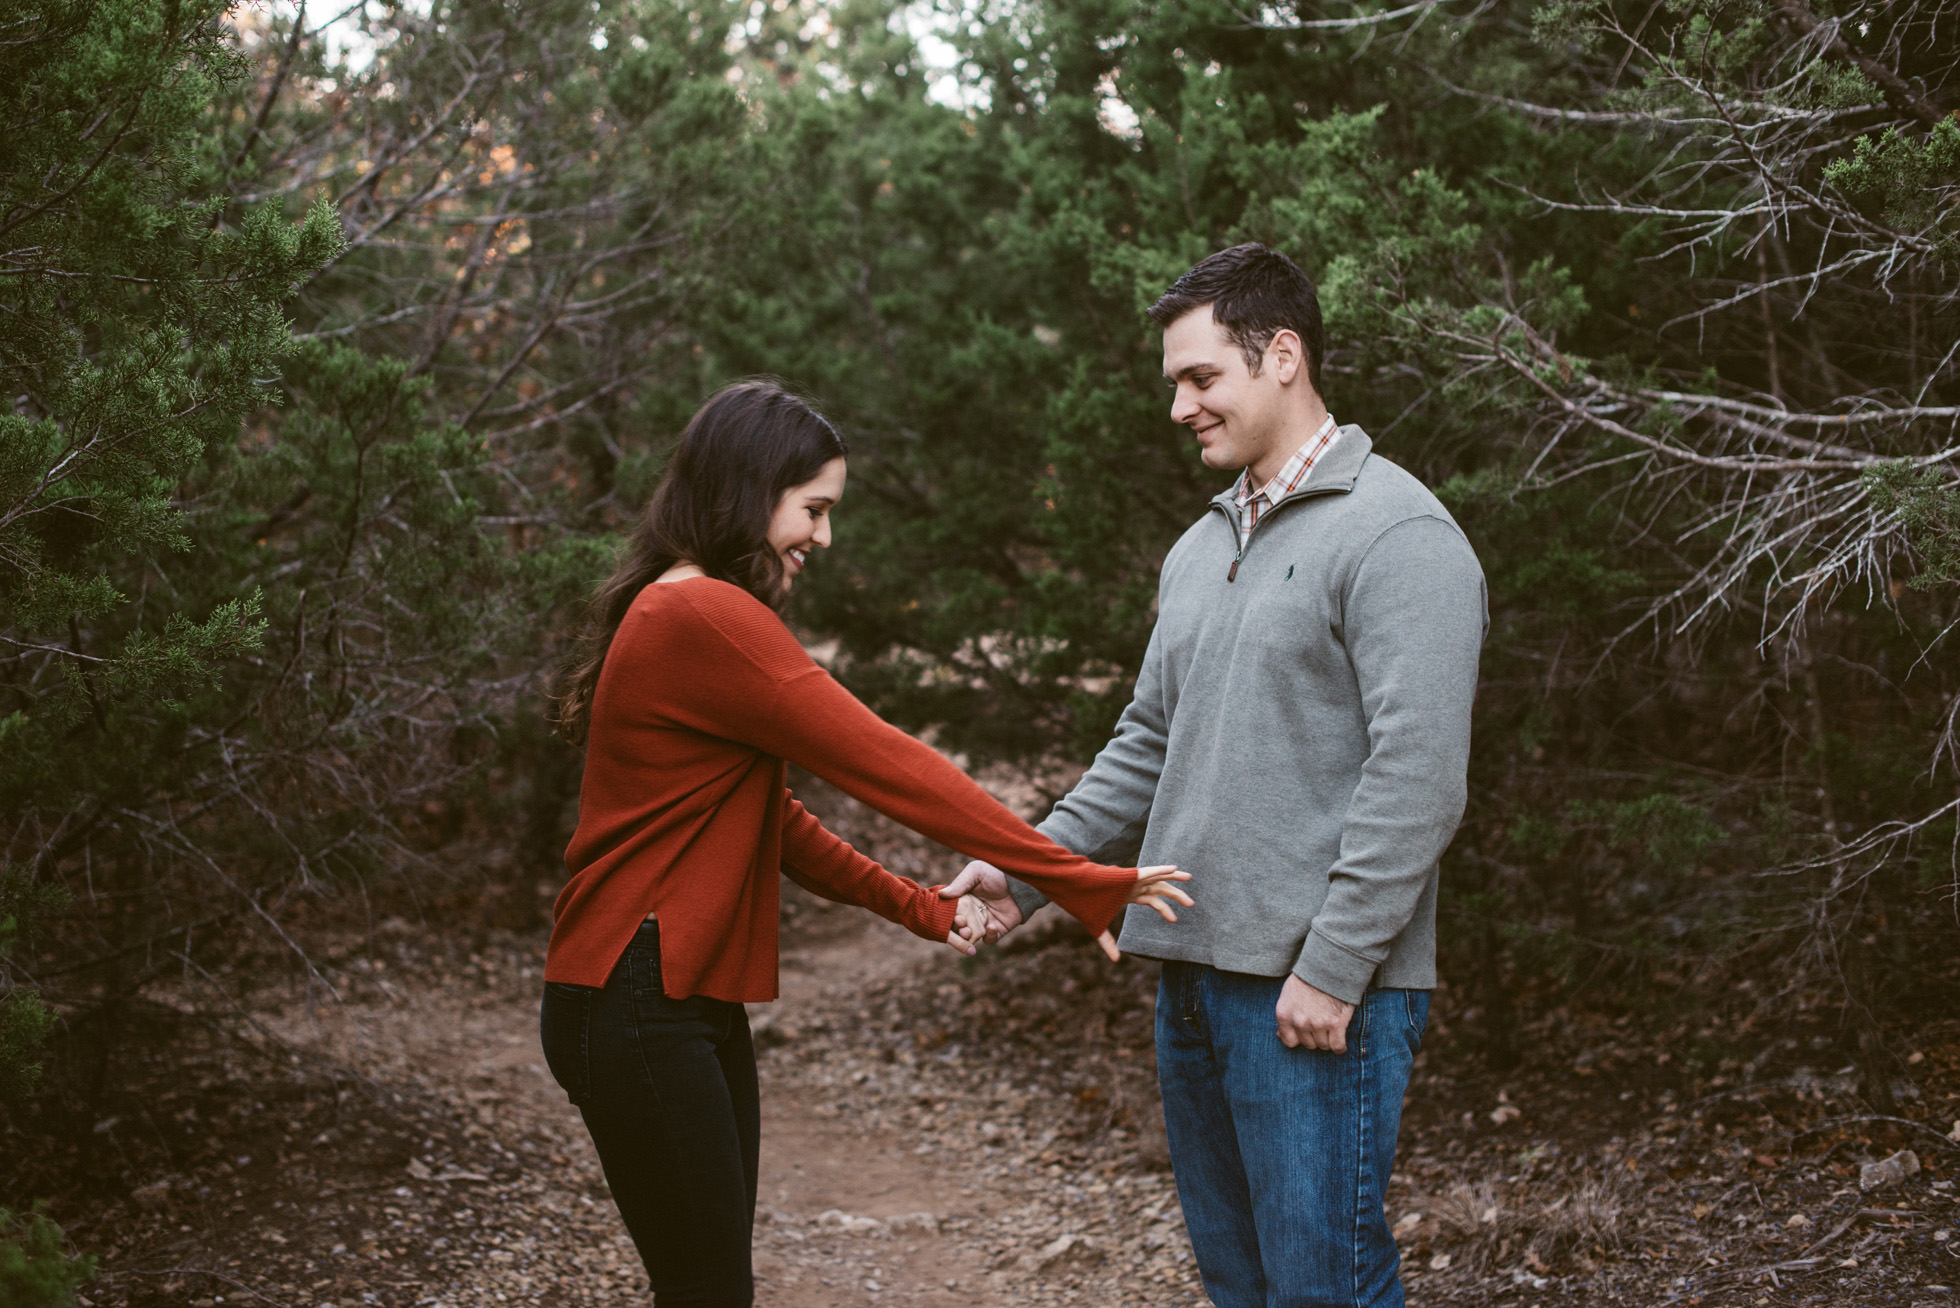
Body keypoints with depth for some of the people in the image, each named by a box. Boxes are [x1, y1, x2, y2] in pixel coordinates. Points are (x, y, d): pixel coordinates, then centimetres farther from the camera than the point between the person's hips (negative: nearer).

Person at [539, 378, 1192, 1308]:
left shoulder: (683, 617, 17)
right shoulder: (709, 621, -18)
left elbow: (770, 824, 17)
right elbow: (886, 766, -19)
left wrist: (919, 907, 9)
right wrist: (1078, 881, -17)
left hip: (692, 1003, 11)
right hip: (636, 1010, -11)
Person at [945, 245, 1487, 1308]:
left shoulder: (1396, 535, -11)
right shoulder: (1201, 550, 17)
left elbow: (1416, 779, -17)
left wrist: (1332, 965, -20)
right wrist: (1028, 869, 12)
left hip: (1317, 993, -8)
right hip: (1194, 973, 9)